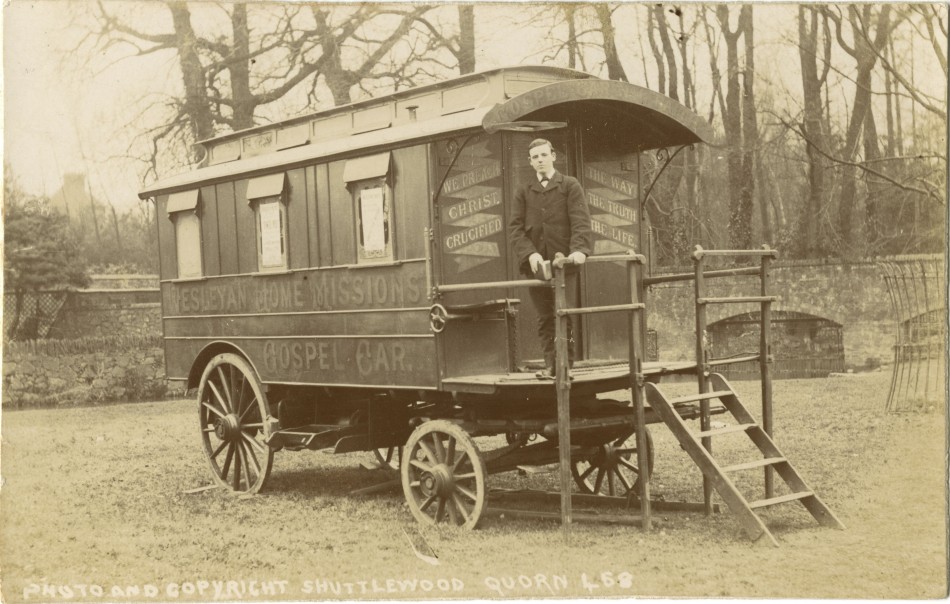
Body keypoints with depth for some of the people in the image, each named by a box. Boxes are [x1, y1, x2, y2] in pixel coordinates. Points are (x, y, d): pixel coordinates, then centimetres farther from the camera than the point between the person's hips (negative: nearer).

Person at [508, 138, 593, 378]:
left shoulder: (570, 186, 6)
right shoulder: (524, 193, 14)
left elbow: (581, 221, -5)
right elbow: (515, 227, 4)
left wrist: (579, 249, -23)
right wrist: (529, 253, -13)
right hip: (536, 264, 3)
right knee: (544, 318, 4)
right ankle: (550, 364, 10)